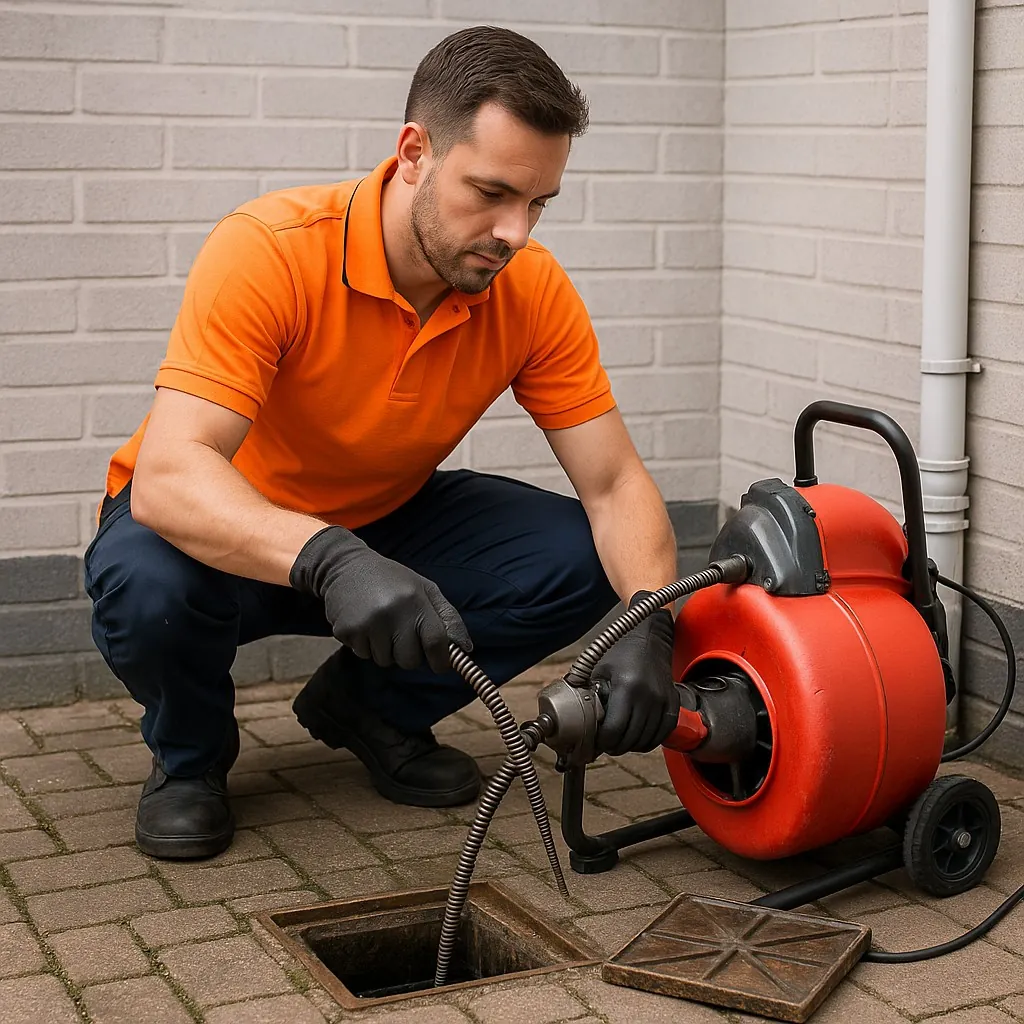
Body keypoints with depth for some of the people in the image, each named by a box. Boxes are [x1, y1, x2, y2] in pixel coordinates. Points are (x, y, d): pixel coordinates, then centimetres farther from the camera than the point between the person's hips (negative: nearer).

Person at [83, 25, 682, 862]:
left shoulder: (535, 291, -17)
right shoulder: (270, 251, -32)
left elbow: (614, 484, -16)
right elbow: (167, 476, -41)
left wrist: (648, 626, -36)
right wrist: (330, 562, -58)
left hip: (387, 522, 4)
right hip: (229, 532, -4)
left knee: (580, 561, -18)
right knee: (149, 588, -38)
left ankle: (370, 706, 8)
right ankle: (191, 753, 0)